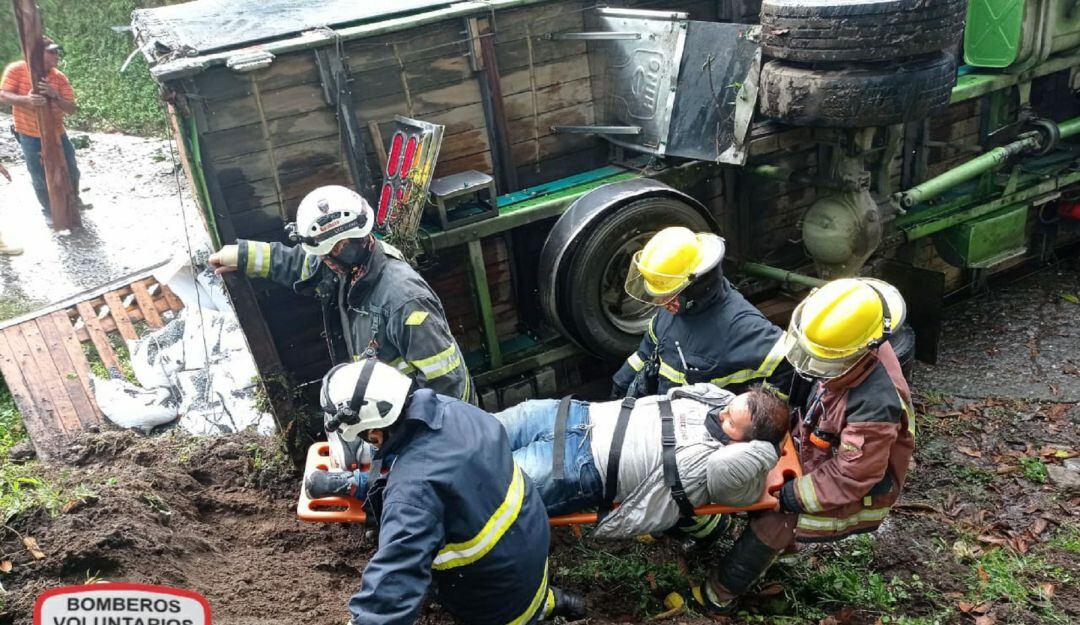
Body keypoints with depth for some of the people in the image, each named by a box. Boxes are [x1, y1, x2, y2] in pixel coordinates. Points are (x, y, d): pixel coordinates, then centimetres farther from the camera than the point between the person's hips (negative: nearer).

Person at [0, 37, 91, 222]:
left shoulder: (60, 78, -5)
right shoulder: (16, 69, -12)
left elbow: (71, 109, -9)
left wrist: (55, 96, -28)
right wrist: (26, 99, -35)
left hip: (57, 134, 3)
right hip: (30, 136, -3)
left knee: (71, 170, 16)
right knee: (39, 178, 6)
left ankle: (74, 199, 42)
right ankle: (49, 211, 25)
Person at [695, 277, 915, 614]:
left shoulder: (874, 404, -41)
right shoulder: (841, 349, -19)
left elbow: (849, 479, -31)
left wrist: (787, 497, -23)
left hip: (855, 493, -8)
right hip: (822, 458, 8)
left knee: (770, 526, -5)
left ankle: (718, 595, 18)